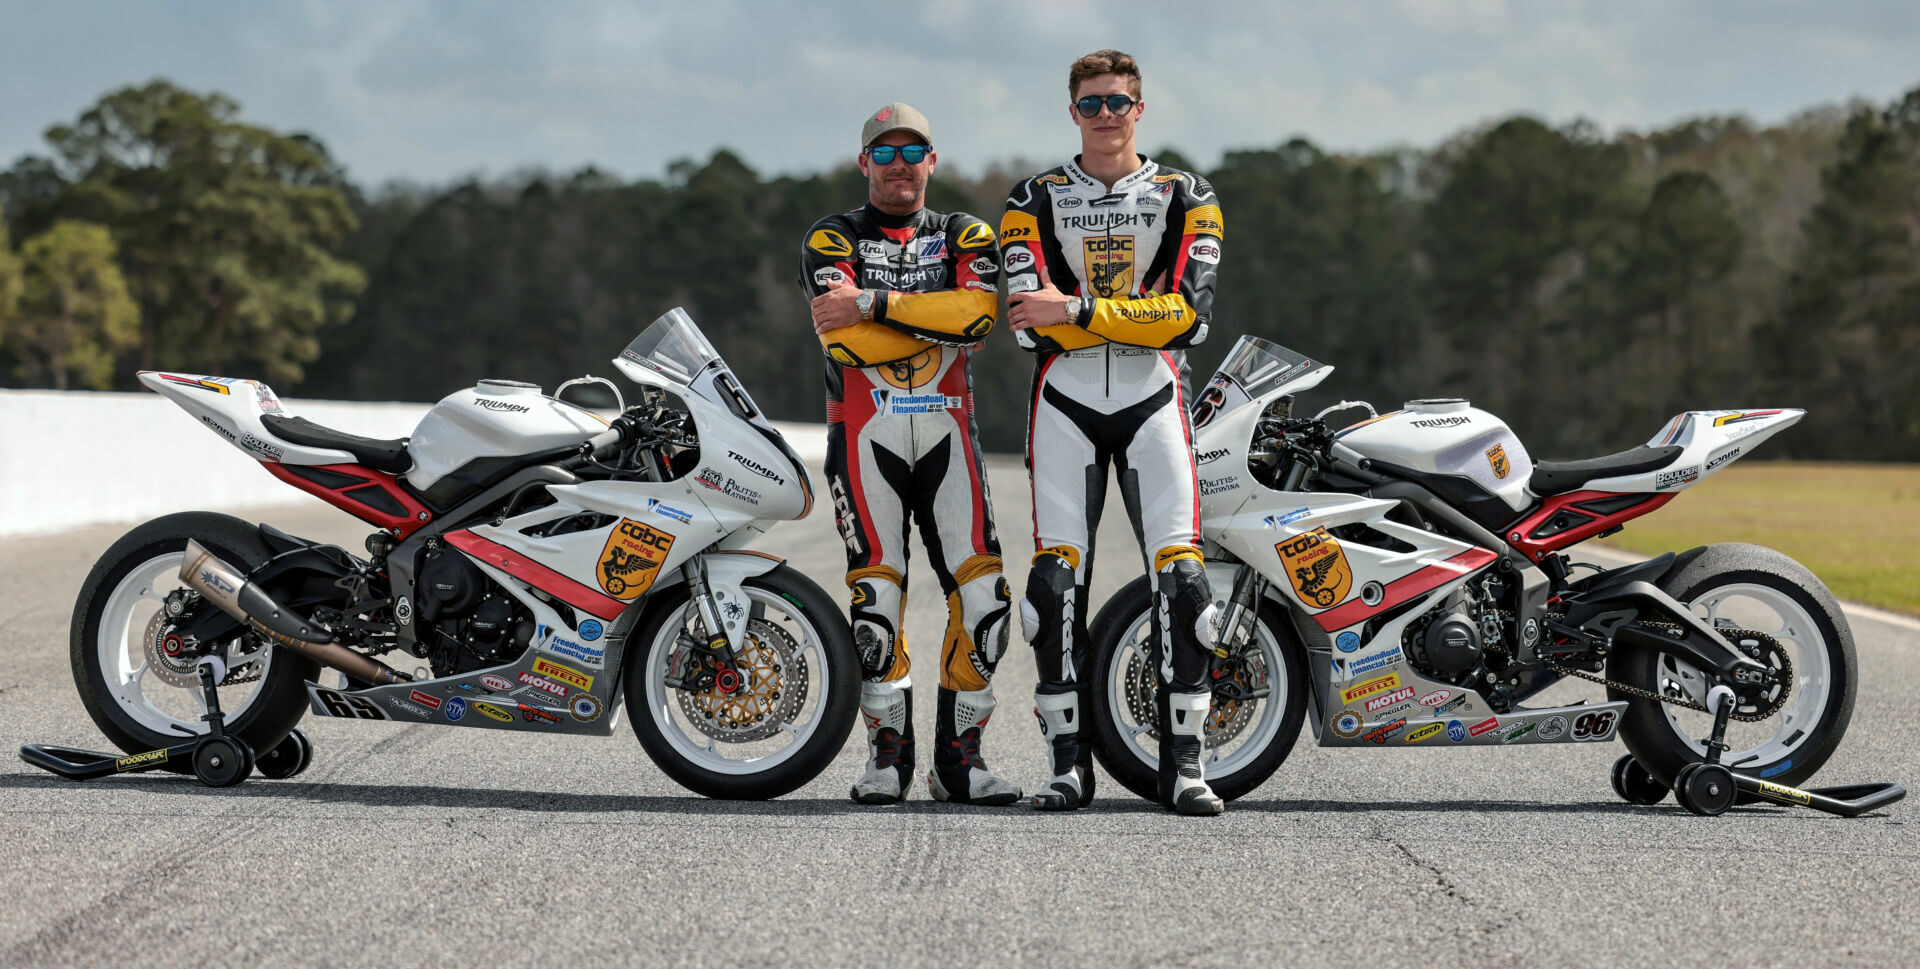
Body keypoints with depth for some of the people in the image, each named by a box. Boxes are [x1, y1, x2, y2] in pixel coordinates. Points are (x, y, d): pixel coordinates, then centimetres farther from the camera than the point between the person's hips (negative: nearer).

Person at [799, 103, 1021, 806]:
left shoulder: (966, 237, 12)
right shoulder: (831, 240, 6)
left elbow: (976, 313, -11)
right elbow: (844, 339, -12)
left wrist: (874, 304, -14)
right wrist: (942, 313, -8)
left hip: (947, 431, 2)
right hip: (865, 433, -2)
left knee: (983, 595, -7)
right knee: (875, 602, -7)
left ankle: (959, 757, 4)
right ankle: (888, 753, 8)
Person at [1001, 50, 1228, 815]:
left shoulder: (1185, 198, 7)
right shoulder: (1035, 202, 8)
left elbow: (1189, 314, -9)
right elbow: (1029, 322, -6)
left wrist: (1076, 308, -15)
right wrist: (1141, 311, -11)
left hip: (1151, 398, 0)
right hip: (1064, 402, 0)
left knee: (1180, 577, -9)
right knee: (1056, 580, -4)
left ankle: (1182, 765, -5)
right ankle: (1067, 765, 3)